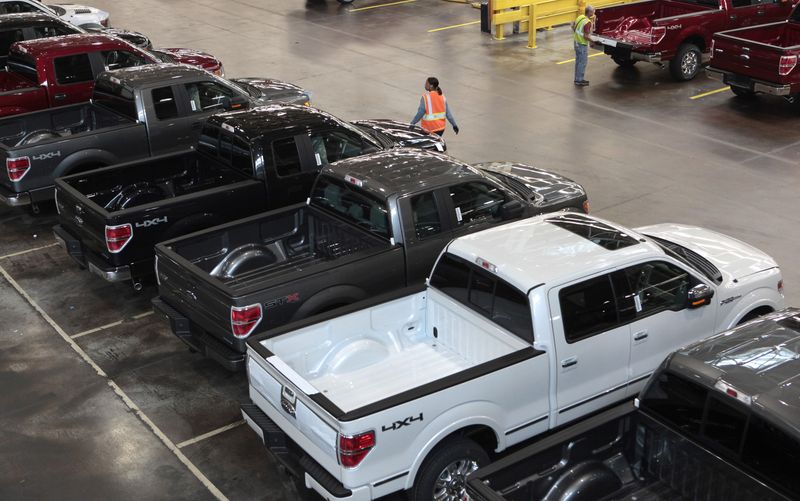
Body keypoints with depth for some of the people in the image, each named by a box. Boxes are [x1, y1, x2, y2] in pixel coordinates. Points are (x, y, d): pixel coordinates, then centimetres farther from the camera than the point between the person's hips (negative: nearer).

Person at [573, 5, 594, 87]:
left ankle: (577, 78, 27)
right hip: (582, 44, -9)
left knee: (578, 61, 18)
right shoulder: (587, 22, -24)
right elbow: (586, 36, -25)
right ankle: (579, 80, 6)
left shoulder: (580, 17, 2)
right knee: (583, 62, 1)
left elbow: (573, 27, 14)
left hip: (576, 42, 9)